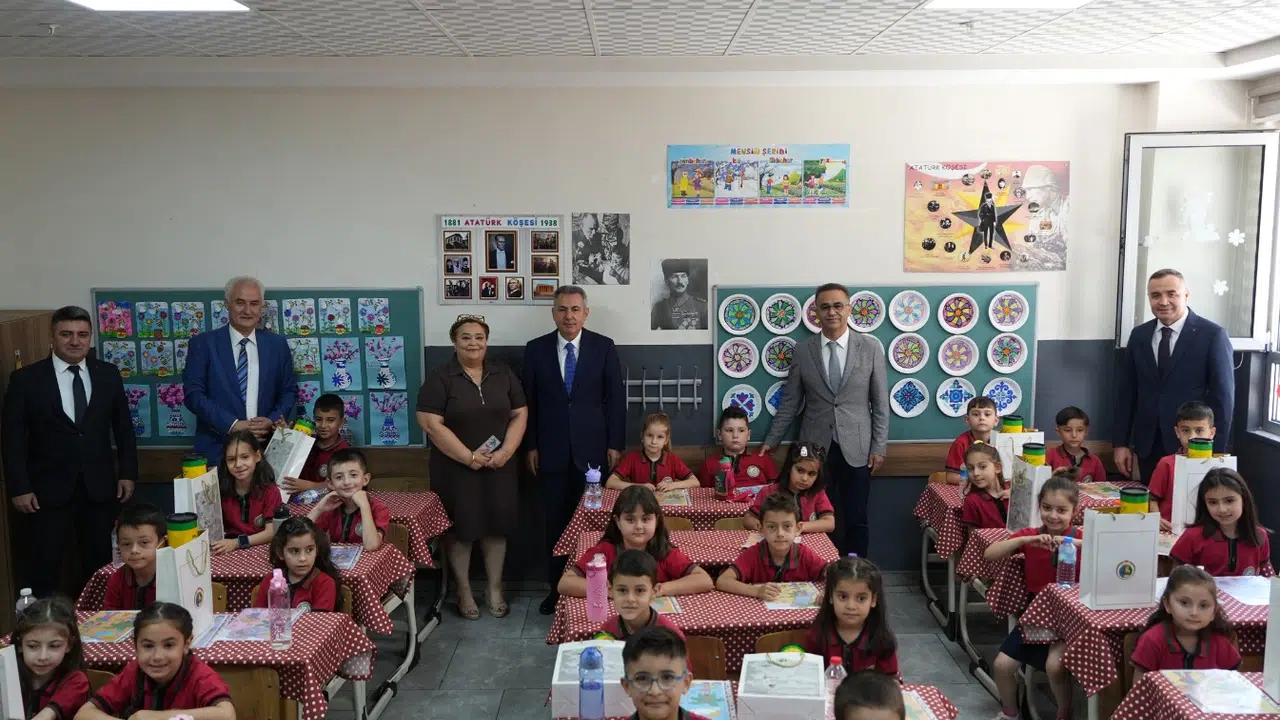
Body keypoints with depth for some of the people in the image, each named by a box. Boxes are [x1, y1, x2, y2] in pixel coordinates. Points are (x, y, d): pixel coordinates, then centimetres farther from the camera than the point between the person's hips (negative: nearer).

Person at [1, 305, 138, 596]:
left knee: (100, 565, 9)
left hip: (99, 487, 2)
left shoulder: (108, 374, 4)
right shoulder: (25, 379, -4)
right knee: (43, 570, 4)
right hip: (47, 489, -2)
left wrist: (127, 473, 4)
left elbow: (123, 428, 10)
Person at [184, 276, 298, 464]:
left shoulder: (277, 344, 6)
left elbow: (289, 391, 10)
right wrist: (232, 424, -17)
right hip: (217, 449, -2)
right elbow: (193, 394, -7)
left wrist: (273, 420, -9)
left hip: (265, 449, 2)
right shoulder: (203, 344, -1)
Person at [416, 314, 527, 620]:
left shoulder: (503, 374, 4)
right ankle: (464, 591, 21)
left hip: (499, 467, 3)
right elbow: (430, 424, -14)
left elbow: (519, 414, 4)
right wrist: (468, 457, -17)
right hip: (456, 468, -3)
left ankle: (495, 589, 22)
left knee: (496, 526, 9)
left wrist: (505, 451, -10)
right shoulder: (440, 378, -8)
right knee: (462, 528, 6)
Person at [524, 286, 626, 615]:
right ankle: (557, 587, 16)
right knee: (555, 522, 6)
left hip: (592, 448, -1)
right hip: (551, 449, 1)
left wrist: (615, 444, -2)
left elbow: (615, 398, 1)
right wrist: (531, 446, 3)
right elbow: (529, 401, 6)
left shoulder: (604, 347, 0)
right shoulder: (536, 349, 4)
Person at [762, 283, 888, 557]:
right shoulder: (802, 351, 2)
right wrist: (771, 441, 5)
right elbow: (790, 402, 7)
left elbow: (880, 403, 2)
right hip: (815, 447, 1)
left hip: (856, 448, -1)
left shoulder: (871, 347, 0)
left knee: (856, 520, 4)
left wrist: (879, 447, -1)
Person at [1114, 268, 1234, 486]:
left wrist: (1215, 451, -10)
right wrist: (1121, 443, 6)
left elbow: (1223, 396, -6)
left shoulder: (1212, 335, -6)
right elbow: (1126, 392, 9)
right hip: (1147, 446, 4)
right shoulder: (1139, 335, 7)